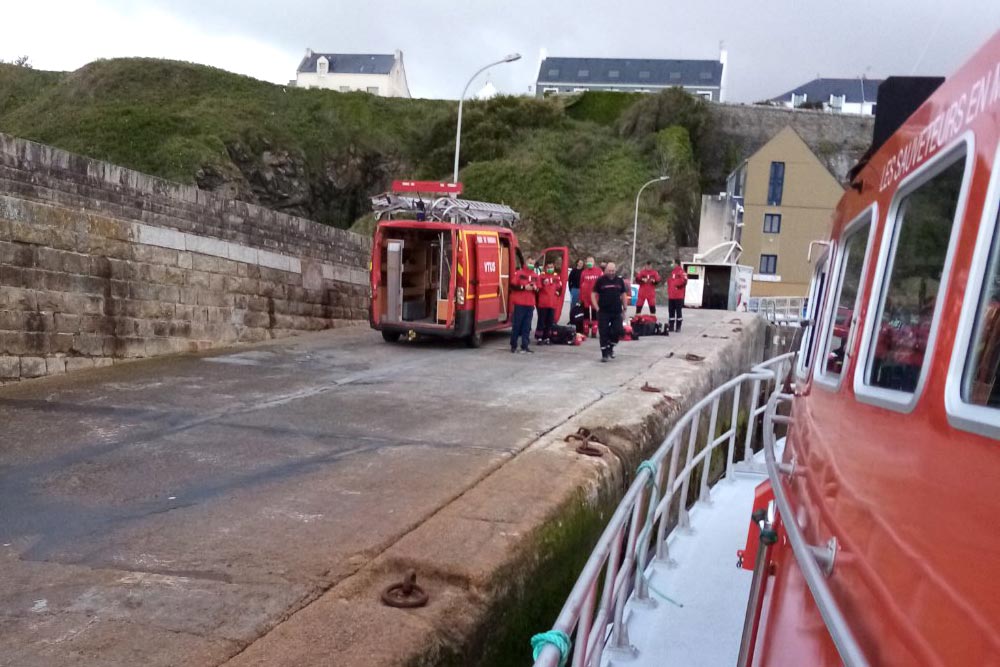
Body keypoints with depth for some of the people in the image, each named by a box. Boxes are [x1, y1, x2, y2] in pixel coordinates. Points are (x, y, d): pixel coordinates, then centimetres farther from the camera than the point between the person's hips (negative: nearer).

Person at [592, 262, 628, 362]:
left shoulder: (619, 280, 7)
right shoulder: (600, 280, -2)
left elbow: (624, 294, 16)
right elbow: (593, 295, 0)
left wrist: (625, 308, 10)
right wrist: (597, 308, -6)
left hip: (617, 312, 3)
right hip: (603, 312, -3)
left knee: (617, 331, 1)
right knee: (604, 333, -2)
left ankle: (610, 347, 26)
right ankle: (605, 354, 6)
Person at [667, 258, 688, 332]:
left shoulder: (681, 272, -9)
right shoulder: (672, 272, 16)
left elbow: (684, 281, -18)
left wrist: (678, 286, -14)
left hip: (679, 296, -8)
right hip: (671, 296, 8)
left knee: (678, 311, -2)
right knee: (671, 311, 9)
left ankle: (678, 327, 2)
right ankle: (671, 326, 15)